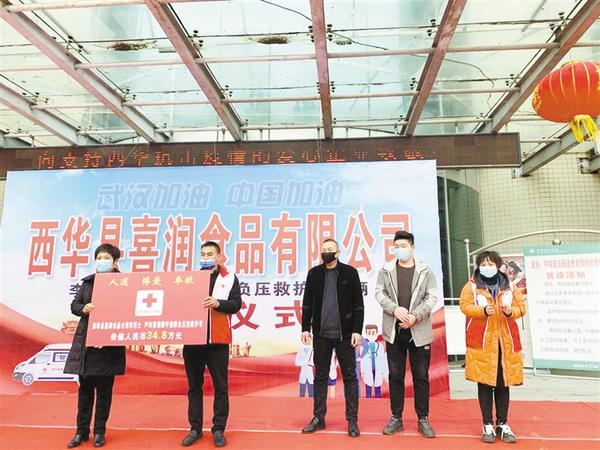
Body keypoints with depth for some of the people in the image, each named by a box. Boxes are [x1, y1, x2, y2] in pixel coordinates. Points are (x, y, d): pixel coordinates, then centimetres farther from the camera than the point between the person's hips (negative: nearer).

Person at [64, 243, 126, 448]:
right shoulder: (87, 282, 8)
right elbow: (74, 305, 10)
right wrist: (84, 308, -11)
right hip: (85, 341, 4)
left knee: (104, 389, 8)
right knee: (85, 388, 12)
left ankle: (100, 431, 22)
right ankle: (82, 431, 25)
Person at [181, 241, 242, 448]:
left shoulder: (230, 278, 2)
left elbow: (236, 304, -8)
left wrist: (217, 303, -24)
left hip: (217, 340, -3)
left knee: (220, 387, 5)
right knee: (194, 386, 11)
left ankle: (219, 429, 17)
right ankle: (195, 428, 23)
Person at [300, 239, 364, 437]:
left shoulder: (350, 272, -2)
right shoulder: (314, 273, 4)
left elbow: (358, 304, -3)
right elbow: (307, 303, 7)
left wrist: (357, 330, -8)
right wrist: (305, 328, 2)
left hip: (344, 333, -2)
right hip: (321, 333, 2)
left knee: (349, 376, 6)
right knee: (320, 376, 11)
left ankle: (352, 420, 16)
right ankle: (318, 418, 22)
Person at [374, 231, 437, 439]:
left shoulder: (426, 271, 2)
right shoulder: (386, 270, 5)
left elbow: (432, 297, -3)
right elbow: (379, 293, 0)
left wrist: (415, 316, -15)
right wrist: (395, 309, -16)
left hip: (419, 331, -1)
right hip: (394, 330, 1)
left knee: (421, 376, 7)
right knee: (395, 376, 9)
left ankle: (423, 420, 20)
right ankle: (396, 418, 21)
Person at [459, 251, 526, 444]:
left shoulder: (510, 286, 9)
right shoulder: (471, 286, 1)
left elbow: (521, 307, 6)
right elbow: (465, 306, -8)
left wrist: (511, 311, -16)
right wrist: (483, 310, -25)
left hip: (505, 341, 3)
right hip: (482, 341, -2)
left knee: (503, 384, 8)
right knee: (484, 384, 2)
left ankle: (502, 424, 21)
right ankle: (488, 425, 13)